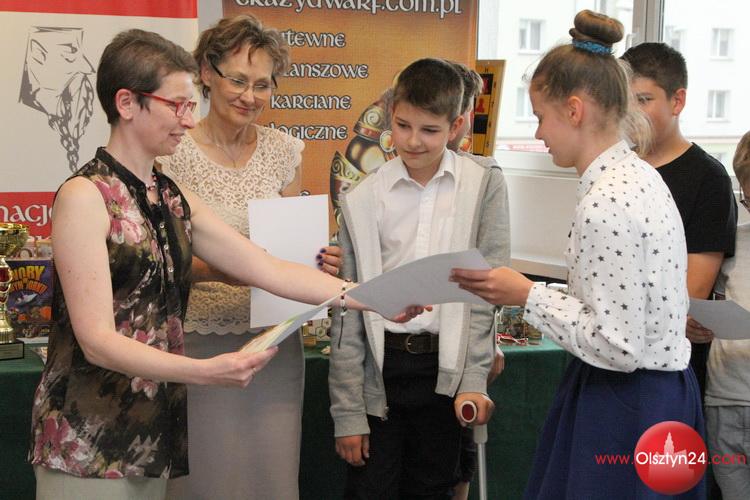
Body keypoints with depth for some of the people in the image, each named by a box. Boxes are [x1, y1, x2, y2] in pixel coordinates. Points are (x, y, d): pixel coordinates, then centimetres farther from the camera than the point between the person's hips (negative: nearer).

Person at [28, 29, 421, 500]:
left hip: (155, 435, 7)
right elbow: (98, 340, -19)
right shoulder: (84, 196, -12)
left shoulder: (173, 197, 10)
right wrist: (205, 371, -31)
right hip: (88, 447, -7)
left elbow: (267, 268, 5)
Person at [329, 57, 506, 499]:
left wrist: (474, 379, -10)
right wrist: (348, 411, -1)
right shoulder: (362, 201, -1)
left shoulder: (484, 188, -2)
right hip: (380, 368, 0)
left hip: (447, 368, 0)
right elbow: (348, 313, 1)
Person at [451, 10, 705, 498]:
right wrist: (533, 288, 9)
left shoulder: (606, 201, -23)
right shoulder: (636, 174, 7)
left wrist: (527, 295, -15)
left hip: (624, 406, -9)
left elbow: (617, 345, -23)